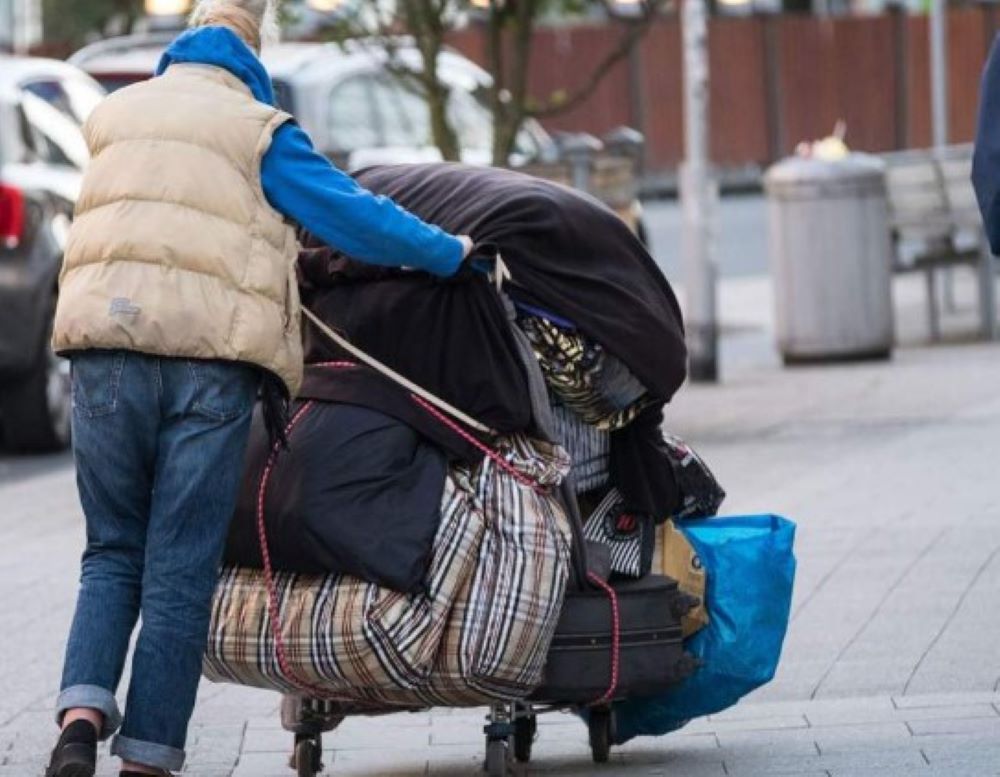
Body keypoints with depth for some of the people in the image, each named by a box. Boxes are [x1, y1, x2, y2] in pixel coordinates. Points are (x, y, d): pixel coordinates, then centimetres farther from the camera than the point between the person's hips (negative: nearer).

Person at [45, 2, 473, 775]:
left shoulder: (114, 114, 18)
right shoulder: (256, 131, 3)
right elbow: (351, 214, -1)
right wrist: (451, 253, 10)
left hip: (105, 345, 3)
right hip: (213, 357, -3)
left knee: (112, 555, 12)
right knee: (180, 572, 2)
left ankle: (82, 713, -10)